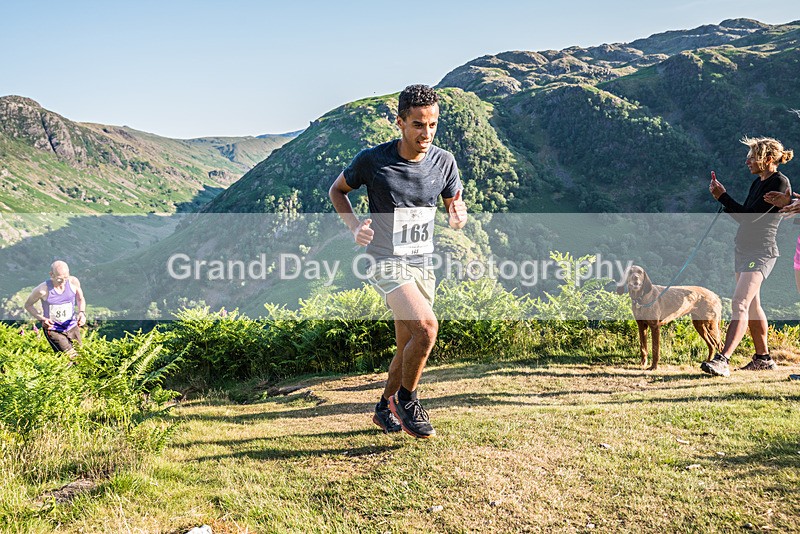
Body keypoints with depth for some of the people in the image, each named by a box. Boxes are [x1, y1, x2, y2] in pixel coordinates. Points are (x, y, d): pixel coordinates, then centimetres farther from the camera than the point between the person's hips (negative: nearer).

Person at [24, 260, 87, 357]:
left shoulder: (73, 282, -11)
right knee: (71, 357, -16)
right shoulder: (43, 290, -20)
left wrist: (82, 312, -12)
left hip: (72, 327, 4)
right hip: (53, 330, -4)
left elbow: (80, 299, 8)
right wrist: (42, 319, -18)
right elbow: (28, 305, -2)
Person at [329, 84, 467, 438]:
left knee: (409, 348, 12)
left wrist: (458, 215, -12)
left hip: (422, 263, 5)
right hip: (386, 261, -5)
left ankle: (385, 409, 35)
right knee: (426, 326, -25)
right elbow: (337, 190, 4)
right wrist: (354, 225, -13)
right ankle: (405, 399, 0)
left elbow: (455, 201, 13)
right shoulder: (372, 159, -12)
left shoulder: (443, 162, -2)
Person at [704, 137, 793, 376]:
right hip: (743, 248, 10)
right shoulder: (757, 183, 15)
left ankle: (722, 360, -25)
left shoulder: (779, 182, -12)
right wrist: (723, 199, 5)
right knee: (752, 305, 14)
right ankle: (763, 357, 26)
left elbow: (751, 215, -19)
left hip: (761, 251, -9)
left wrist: (723, 196, -13)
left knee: (740, 304, -18)